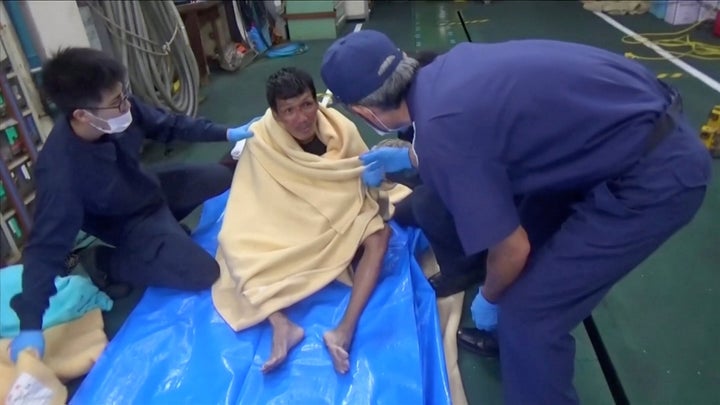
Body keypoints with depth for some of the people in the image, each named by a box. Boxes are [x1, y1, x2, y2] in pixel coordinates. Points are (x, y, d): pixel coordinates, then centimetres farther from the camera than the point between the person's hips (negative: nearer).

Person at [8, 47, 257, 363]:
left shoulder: (120, 109, -24)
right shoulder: (60, 172, -38)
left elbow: (168, 125, -5)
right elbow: (46, 246, -32)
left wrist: (227, 133, -4)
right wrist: (31, 326, -35)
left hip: (150, 189, 7)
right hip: (129, 223, -6)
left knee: (226, 178, 12)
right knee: (204, 273, -19)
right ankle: (106, 262, -1)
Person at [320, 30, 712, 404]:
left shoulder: (439, 133, -25)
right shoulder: (445, 70, 1)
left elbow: (512, 249, -14)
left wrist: (489, 298, 8)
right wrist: (405, 158, 32)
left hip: (656, 171, -9)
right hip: (641, 114, 9)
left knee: (531, 309, -1)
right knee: (528, 228, 23)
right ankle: (514, 336, 46)